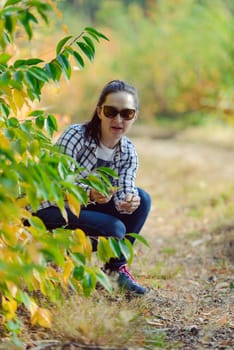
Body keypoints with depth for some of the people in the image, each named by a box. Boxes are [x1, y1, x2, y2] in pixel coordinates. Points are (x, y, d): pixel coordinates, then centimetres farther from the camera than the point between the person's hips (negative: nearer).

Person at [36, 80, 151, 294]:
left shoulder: (128, 152, -4)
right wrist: (90, 194, -49)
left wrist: (129, 202, -38)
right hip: (48, 209, -7)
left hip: (83, 205, 7)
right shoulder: (76, 136, -23)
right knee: (113, 228, -26)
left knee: (141, 199, -10)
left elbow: (124, 192, -14)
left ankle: (117, 268, 1)